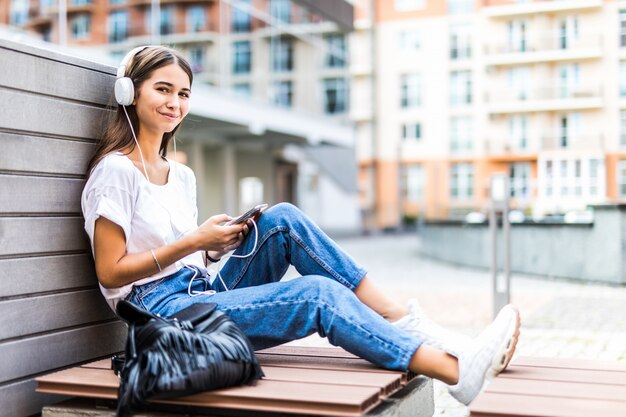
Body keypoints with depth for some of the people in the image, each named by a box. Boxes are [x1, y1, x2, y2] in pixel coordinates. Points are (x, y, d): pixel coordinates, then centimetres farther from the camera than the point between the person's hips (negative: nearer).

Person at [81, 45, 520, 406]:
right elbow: (111, 272, -11)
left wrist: (220, 245, -1)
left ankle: (401, 318, -18)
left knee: (281, 219, -15)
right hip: (163, 310, -7)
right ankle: (457, 369, -33)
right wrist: (193, 241, -14)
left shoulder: (182, 176, 16)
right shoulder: (115, 170, -7)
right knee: (317, 293, -25)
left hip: (204, 293, 7)